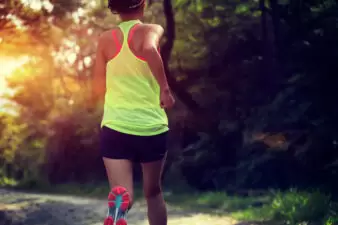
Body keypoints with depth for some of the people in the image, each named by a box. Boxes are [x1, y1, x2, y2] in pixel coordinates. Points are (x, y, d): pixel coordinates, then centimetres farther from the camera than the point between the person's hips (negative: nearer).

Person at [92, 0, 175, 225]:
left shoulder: (106, 39, 6)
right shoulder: (151, 30, -4)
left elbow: (99, 88, 11)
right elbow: (149, 49, -29)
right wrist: (165, 88, -24)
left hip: (115, 126, 1)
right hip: (151, 127, -1)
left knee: (123, 194, -5)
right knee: (153, 192, 18)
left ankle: (118, 205, -41)